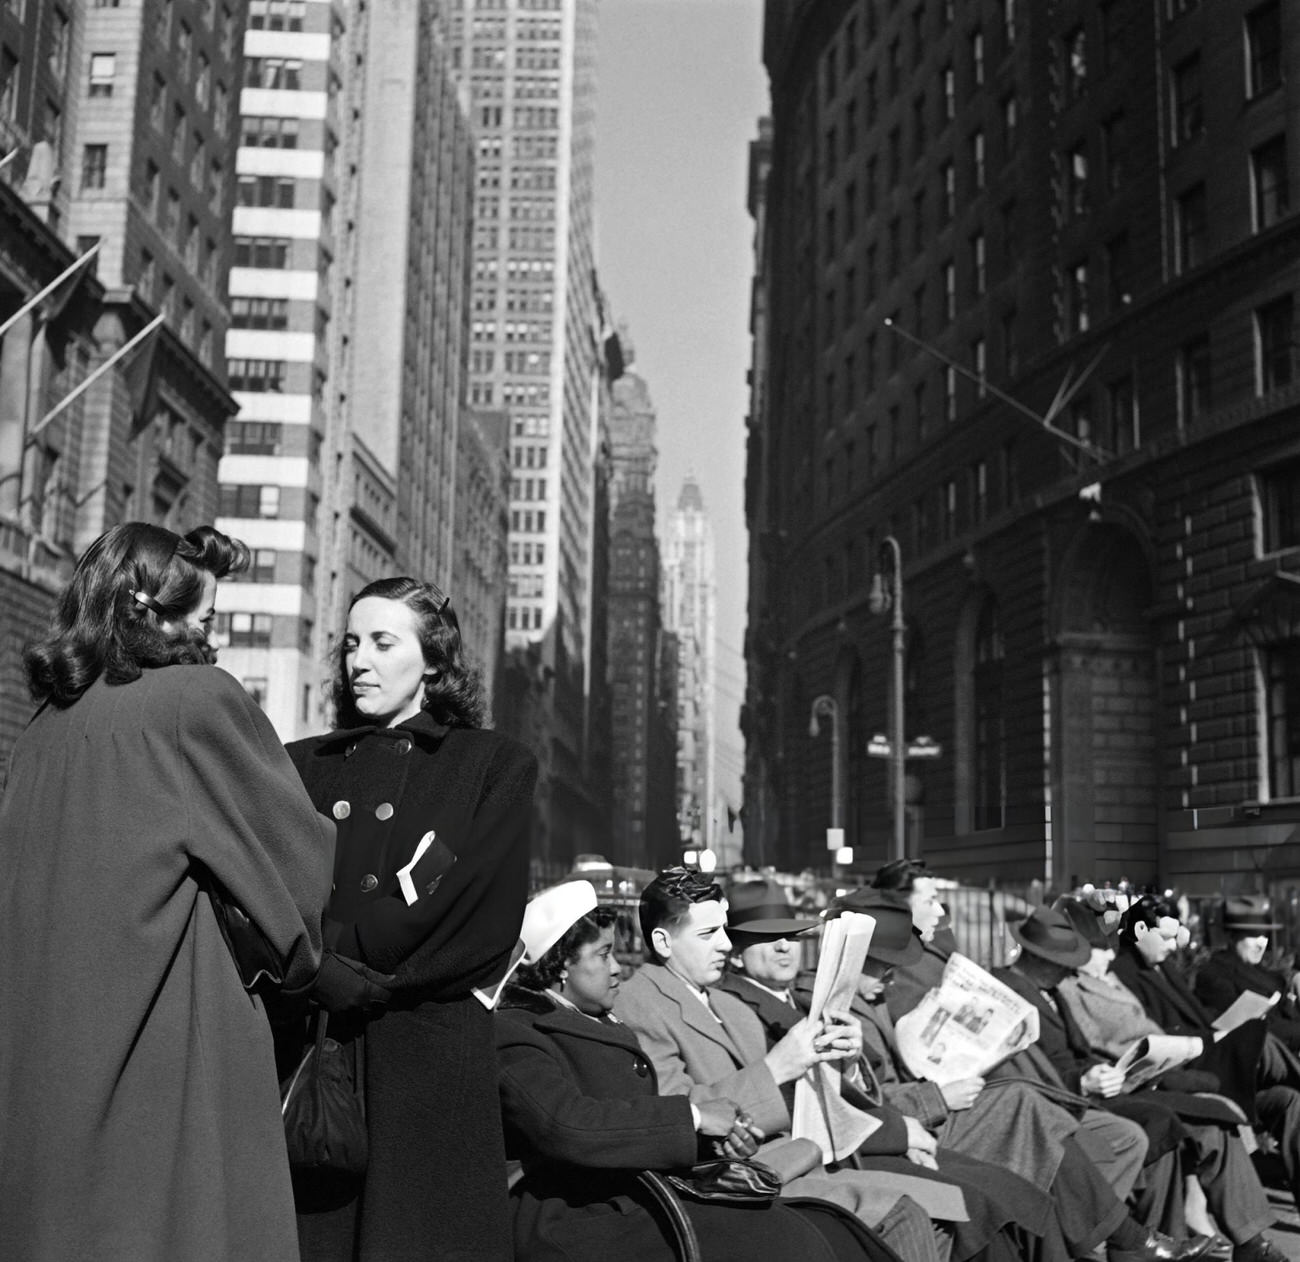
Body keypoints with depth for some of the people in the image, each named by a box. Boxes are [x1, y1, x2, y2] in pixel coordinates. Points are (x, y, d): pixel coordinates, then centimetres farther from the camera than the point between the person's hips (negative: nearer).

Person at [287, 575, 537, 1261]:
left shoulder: (494, 764, 7)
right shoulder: (303, 765, 17)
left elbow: (484, 920, -5)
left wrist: (343, 952, -11)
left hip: (430, 1057, -2)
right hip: (307, 1053, 3)